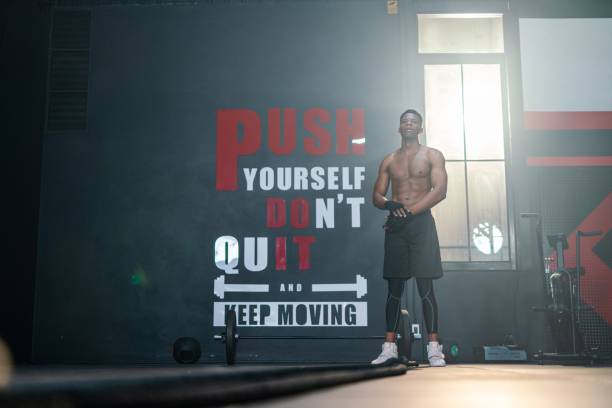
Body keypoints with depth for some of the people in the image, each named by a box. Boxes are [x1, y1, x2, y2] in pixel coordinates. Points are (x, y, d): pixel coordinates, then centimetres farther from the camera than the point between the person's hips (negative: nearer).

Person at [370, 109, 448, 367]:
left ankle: (434, 348, -4)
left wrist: (409, 212, -15)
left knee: (425, 286, -6)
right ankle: (389, 347, 5)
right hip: (395, 225, 3)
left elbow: (440, 190, -7)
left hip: (421, 223, -3)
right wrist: (390, 205, -11)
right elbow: (376, 195, 13)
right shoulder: (389, 160, 16)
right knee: (394, 287, 3)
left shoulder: (432, 156, 6)